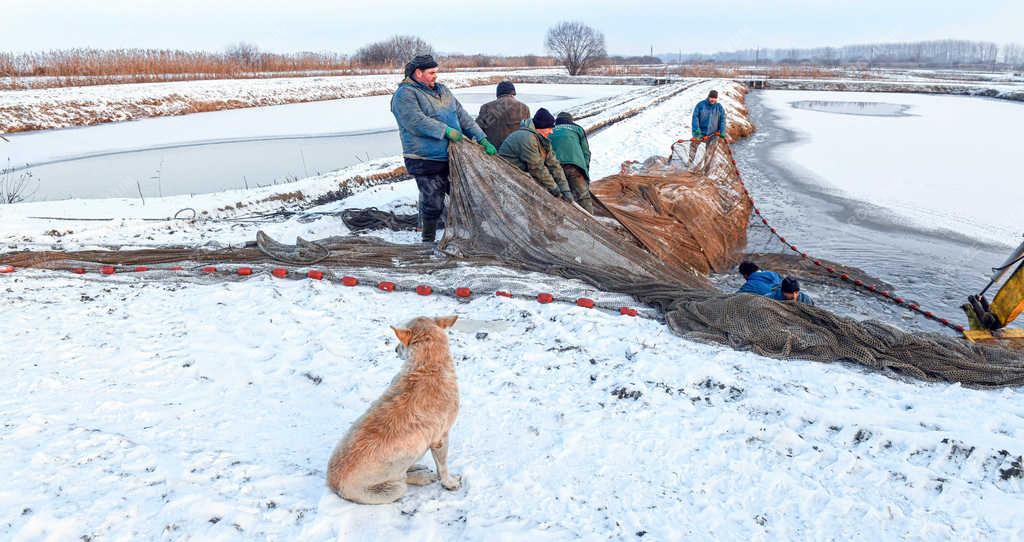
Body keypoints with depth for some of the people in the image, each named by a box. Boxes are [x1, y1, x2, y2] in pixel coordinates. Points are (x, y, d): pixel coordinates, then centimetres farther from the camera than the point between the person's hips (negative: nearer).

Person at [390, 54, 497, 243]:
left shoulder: (442, 91, 16)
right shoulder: (405, 94, -7)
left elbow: (462, 116, 14)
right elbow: (416, 122, -22)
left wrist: (482, 139, 5)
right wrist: (446, 131, -21)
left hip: (452, 157, 7)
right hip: (426, 162, -7)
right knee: (433, 204, -2)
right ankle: (428, 240, 17)